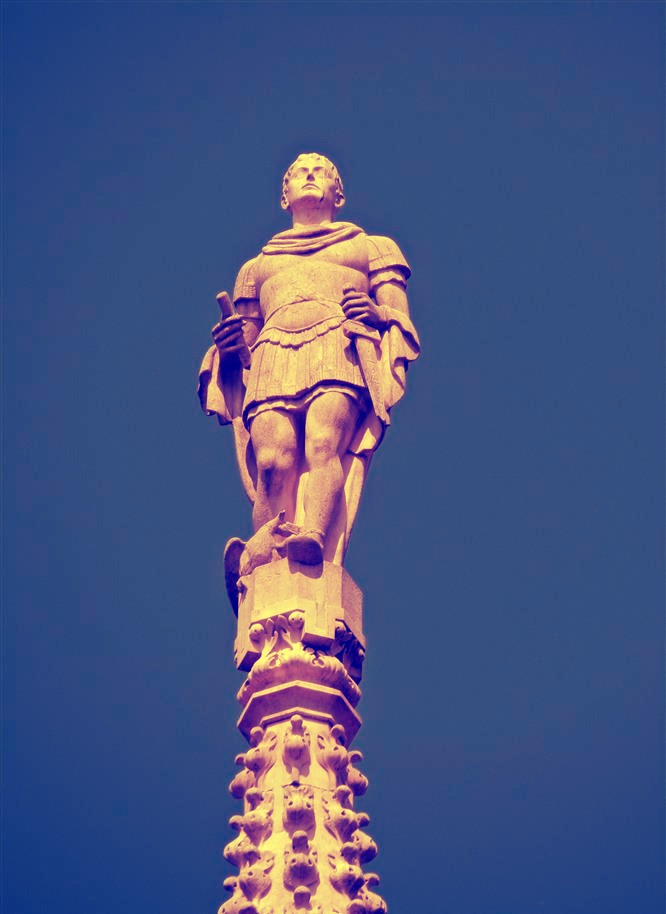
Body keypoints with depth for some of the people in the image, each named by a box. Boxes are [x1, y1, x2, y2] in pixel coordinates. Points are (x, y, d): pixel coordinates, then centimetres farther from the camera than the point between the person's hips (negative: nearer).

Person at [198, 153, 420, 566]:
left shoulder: (372, 247, 32)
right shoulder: (256, 265, 37)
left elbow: (402, 319, 18)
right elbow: (246, 341, 30)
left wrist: (378, 314, -7)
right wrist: (231, 346, 5)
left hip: (343, 351, -2)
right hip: (272, 361, 2)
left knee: (324, 444, -36)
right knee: (273, 461, -30)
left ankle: (312, 536, -58)